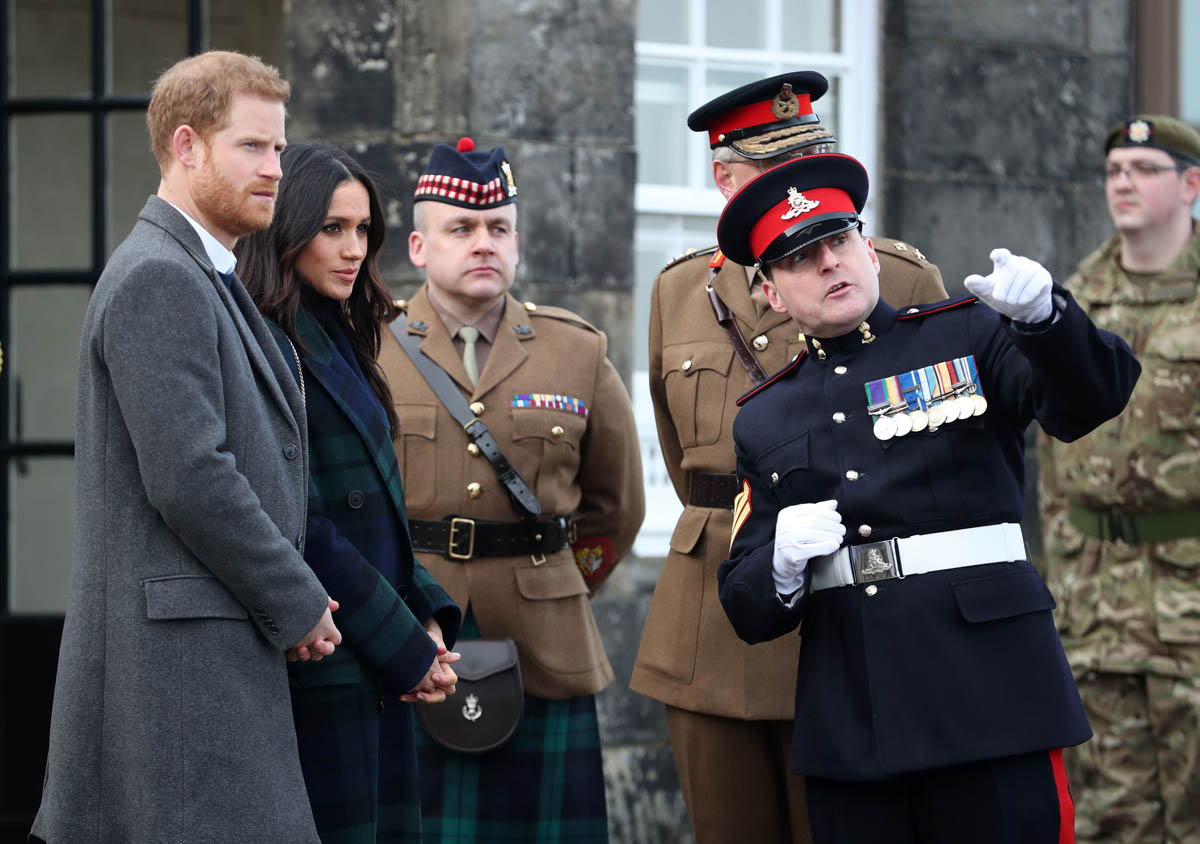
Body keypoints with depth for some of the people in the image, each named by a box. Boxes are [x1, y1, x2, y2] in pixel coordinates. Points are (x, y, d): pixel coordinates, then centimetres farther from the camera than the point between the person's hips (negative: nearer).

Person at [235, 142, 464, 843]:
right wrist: (407, 649, -12)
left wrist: (429, 617, 5)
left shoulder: (339, 341, 16)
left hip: (381, 674, 9)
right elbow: (303, 529, -17)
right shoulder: (270, 349, -12)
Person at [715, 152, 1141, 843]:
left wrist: (1041, 312, -31)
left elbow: (1093, 395, -11)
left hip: (991, 703, -3)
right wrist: (784, 563, -11)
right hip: (848, 727, 3)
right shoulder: (764, 421, 14)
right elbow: (747, 609, 12)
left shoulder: (969, 336, 7)